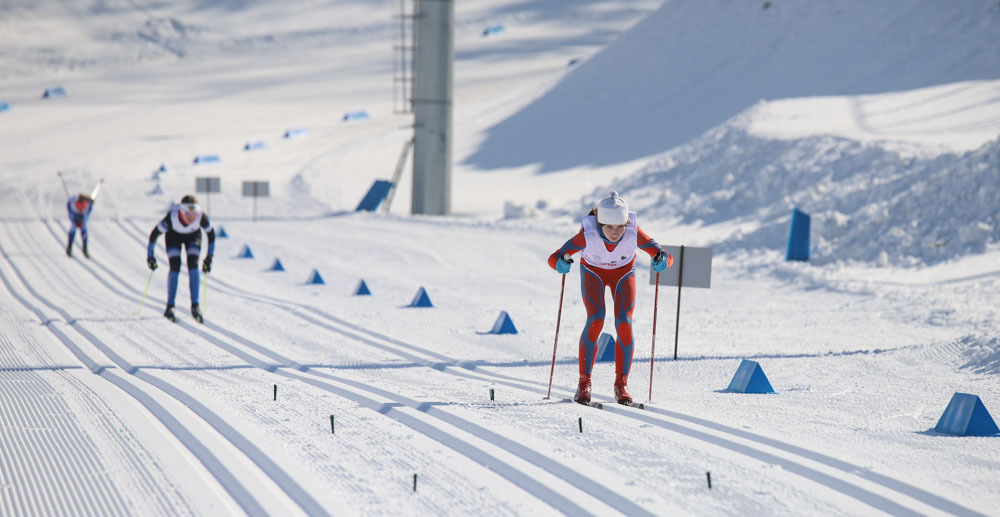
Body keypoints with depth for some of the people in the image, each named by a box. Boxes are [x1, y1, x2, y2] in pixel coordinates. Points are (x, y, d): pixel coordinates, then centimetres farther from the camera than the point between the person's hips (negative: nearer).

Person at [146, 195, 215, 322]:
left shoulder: (201, 217, -35)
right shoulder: (172, 217, -39)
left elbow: (211, 233, -14)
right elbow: (155, 233, -24)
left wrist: (209, 257, -11)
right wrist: (150, 255, -21)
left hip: (193, 236, 1)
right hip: (174, 236, -1)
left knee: (193, 265, -16)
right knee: (175, 267, -16)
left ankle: (195, 306, -10)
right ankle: (170, 307, -8)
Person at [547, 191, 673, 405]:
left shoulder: (634, 233, -35)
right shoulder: (588, 235, -37)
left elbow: (667, 258, -32)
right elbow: (554, 258, -35)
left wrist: (662, 260, -55)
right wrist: (561, 263, -58)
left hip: (623, 274, 1)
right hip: (593, 273, -1)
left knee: (624, 324, -15)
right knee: (595, 320, -20)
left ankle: (621, 384, -1)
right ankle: (584, 382, -8)